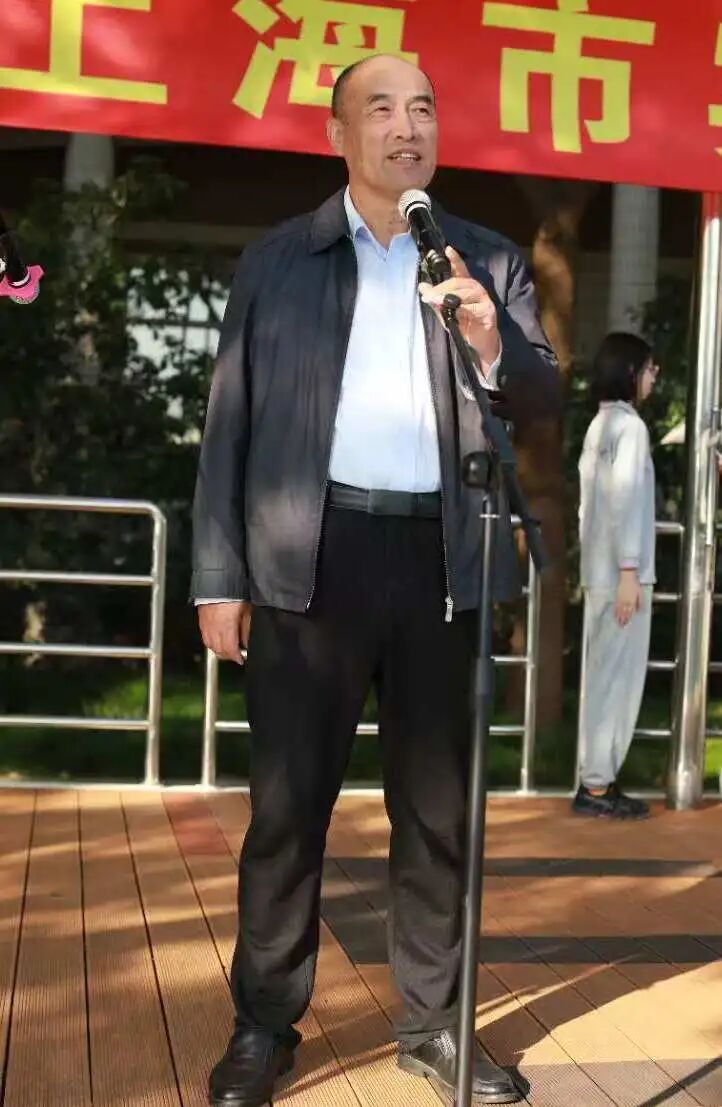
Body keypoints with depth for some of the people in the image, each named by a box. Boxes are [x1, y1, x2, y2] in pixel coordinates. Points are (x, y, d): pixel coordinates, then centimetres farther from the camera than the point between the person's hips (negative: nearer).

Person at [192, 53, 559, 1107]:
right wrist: (220, 576, 0)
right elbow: (230, 421, 6)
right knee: (289, 800, 4)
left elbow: (544, 403, 7)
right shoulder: (276, 258, 8)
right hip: (311, 557, -1)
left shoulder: (489, 262, 11)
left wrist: (489, 338, -15)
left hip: (440, 560, 2)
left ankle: (431, 1021, 24)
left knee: (439, 805, 9)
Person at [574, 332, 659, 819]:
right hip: (621, 571, -9)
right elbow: (623, 501, -19)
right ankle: (597, 785, -2)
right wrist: (629, 571, -20)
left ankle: (597, 779, 15)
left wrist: (603, 565, 17)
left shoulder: (600, 425, 15)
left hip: (600, 570, 9)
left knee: (603, 675, 11)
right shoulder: (630, 424, -12)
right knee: (619, 677, -5)